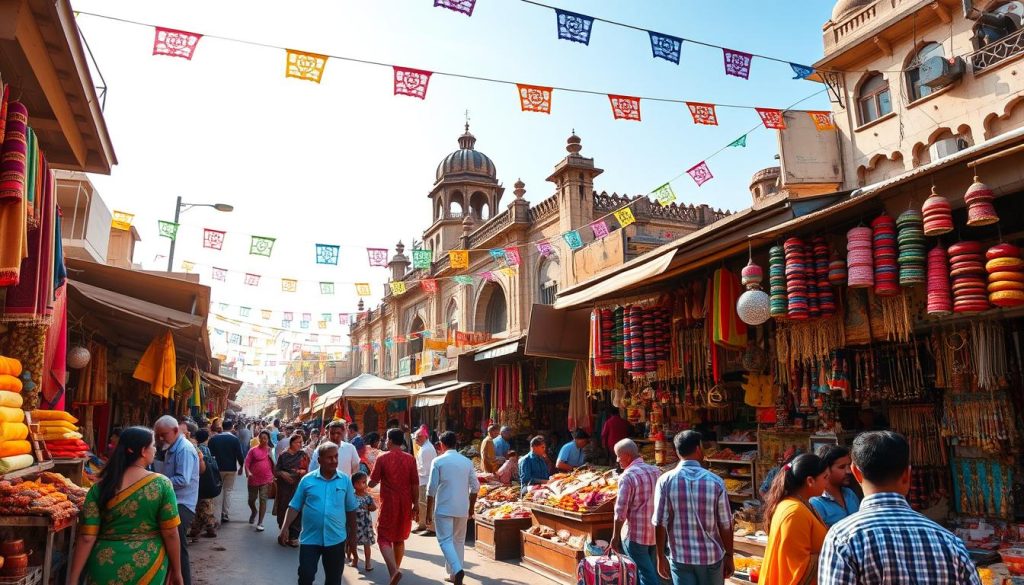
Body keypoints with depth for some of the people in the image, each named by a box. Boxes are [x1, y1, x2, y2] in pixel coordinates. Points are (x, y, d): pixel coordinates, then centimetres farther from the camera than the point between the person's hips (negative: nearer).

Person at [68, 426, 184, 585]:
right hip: (148, 568, -2)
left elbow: (87, 538, -8)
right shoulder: (161, 484, -11)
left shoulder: (101, 487, -5)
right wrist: (176, 571, 0)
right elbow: (170, 533, -10)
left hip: (105, 568, 2)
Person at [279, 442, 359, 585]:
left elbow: (351, 510, 6)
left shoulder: (345, 480, -1)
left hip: (336, 539, 1)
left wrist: (352, 536, 9)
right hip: (310, 538, -1)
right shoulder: (307, 480, -3)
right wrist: (285, 528, -11)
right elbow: (294, 506, 2)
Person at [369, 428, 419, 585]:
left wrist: (368, 483, 17)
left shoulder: (382, 459, -9)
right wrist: (416, 504, 6)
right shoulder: (410, 459, -3)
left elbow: (372, 483, -6)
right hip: (405, 504, 3)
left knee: (384, 538, 2)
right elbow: (415, 484, -3)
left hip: (388, 504, -3)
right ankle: (397, 568, 28)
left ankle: (394, 570, -17)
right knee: (400, 538, 19)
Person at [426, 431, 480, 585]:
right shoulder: (467, 461, 4)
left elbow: (432, 489, -8)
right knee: (459, 540, 16)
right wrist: (471, 508, 18)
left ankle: (457, 570, -18)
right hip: (462, 508, 4)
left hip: (443, 508, -4)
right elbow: (475, 487, 5)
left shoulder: (438, 461, -7)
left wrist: (429, 512, 0)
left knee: (445, 540, 0)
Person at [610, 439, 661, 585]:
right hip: (656, 532, 7)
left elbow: (621, 511, -17)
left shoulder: (627, 476, -17)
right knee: (653, 572, 19)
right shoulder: (656, 471, 4)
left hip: (636, 534, -6)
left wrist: (615, 536, -8)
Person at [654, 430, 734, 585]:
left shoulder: (665, 481, -10)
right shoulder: (716, 482, -9)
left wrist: (661, 557, 1)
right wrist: (729, 556, 8)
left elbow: (660, 523, -9)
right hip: (711, 556, 1)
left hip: (680, 557, 0)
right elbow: (725, 525, -5)